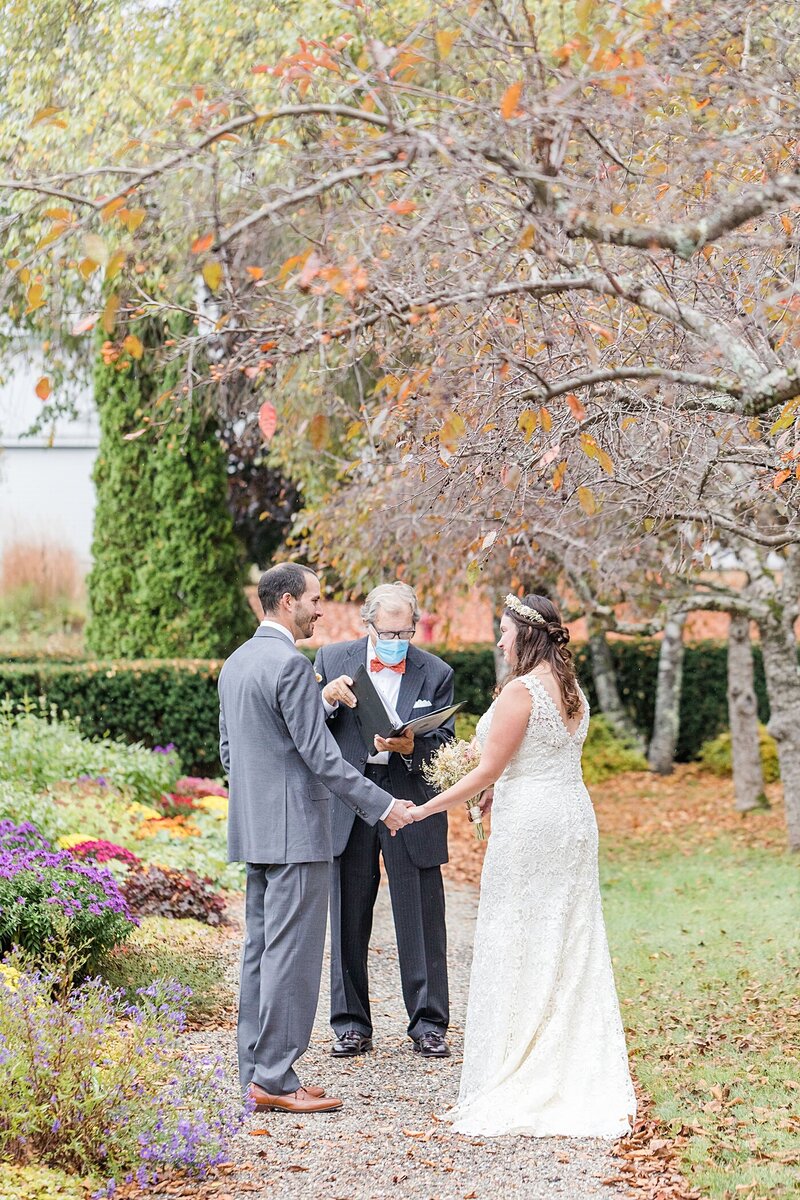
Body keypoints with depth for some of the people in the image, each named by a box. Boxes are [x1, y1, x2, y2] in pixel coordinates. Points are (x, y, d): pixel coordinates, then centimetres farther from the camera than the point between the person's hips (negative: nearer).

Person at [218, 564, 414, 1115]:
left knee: (261, 951, 11)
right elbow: (320, 754, -18)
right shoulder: (290, 663, -15)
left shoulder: (236, 663, 14)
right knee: (292, 953, -6)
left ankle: (256, 1071, 15)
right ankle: (276, 1078, -5)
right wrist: (383, 805, -13)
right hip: (296, 830, -10)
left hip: (254, 830, 10)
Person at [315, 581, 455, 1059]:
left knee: (422, 922, 2)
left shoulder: (436, 674, 1)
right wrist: (326, 699, -18)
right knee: (348, 920, 7)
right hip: (348, 801, 1)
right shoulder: (332, 660, 2)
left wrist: (411, 747, -21)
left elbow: (444, 747, 0)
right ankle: (352, 1024, 17)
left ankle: (429, 1024, 13)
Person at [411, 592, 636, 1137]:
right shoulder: (573, 691, 11)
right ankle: (582, 1079, 14)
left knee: (516, 946, 0)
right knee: (572, 947, 10)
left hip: (528, 825, -8)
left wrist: (424, 809, -8)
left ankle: (516, 1083, 4)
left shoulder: (521, 691, -14)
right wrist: (499, 795, 19)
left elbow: (488, 770, -14)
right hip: (574, 816, 8)